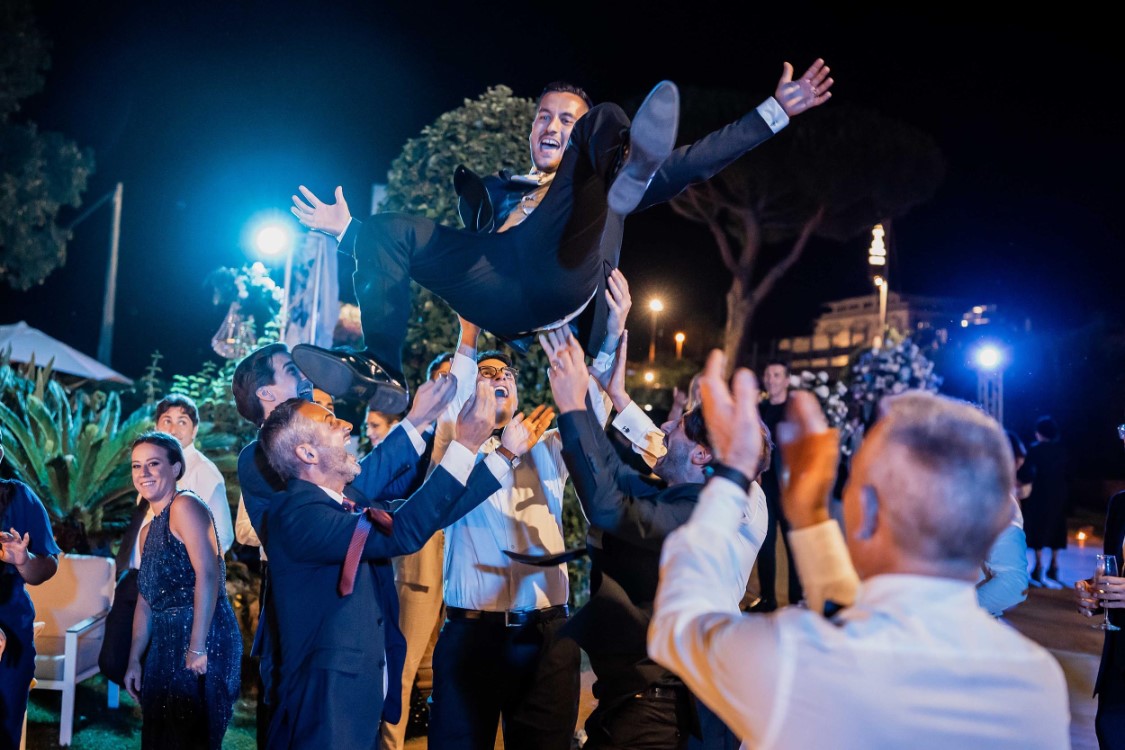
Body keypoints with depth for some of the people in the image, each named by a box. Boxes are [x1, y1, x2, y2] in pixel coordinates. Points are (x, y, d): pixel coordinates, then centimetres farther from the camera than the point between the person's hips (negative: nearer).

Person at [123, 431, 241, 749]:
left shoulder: (185, 506, -10)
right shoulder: (149, 531, 18)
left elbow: (208, 574, -21)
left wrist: (197, 647, -25)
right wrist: (135, 660, 16)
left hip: (202, 638, -9)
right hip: (165, 643, 9)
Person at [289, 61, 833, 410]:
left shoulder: (596, 186, 35)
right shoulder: (495, 192, 43)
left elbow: (693, 162, 26)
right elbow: (461, 251, 34)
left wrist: (774, 112, 18)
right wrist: (349, 230, 31)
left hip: (562, 273, -3)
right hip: (499, 290, 3)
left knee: (608, 122, -11)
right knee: (385, 231, -10)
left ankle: (630, 167, -51)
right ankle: (380, 370, -22)